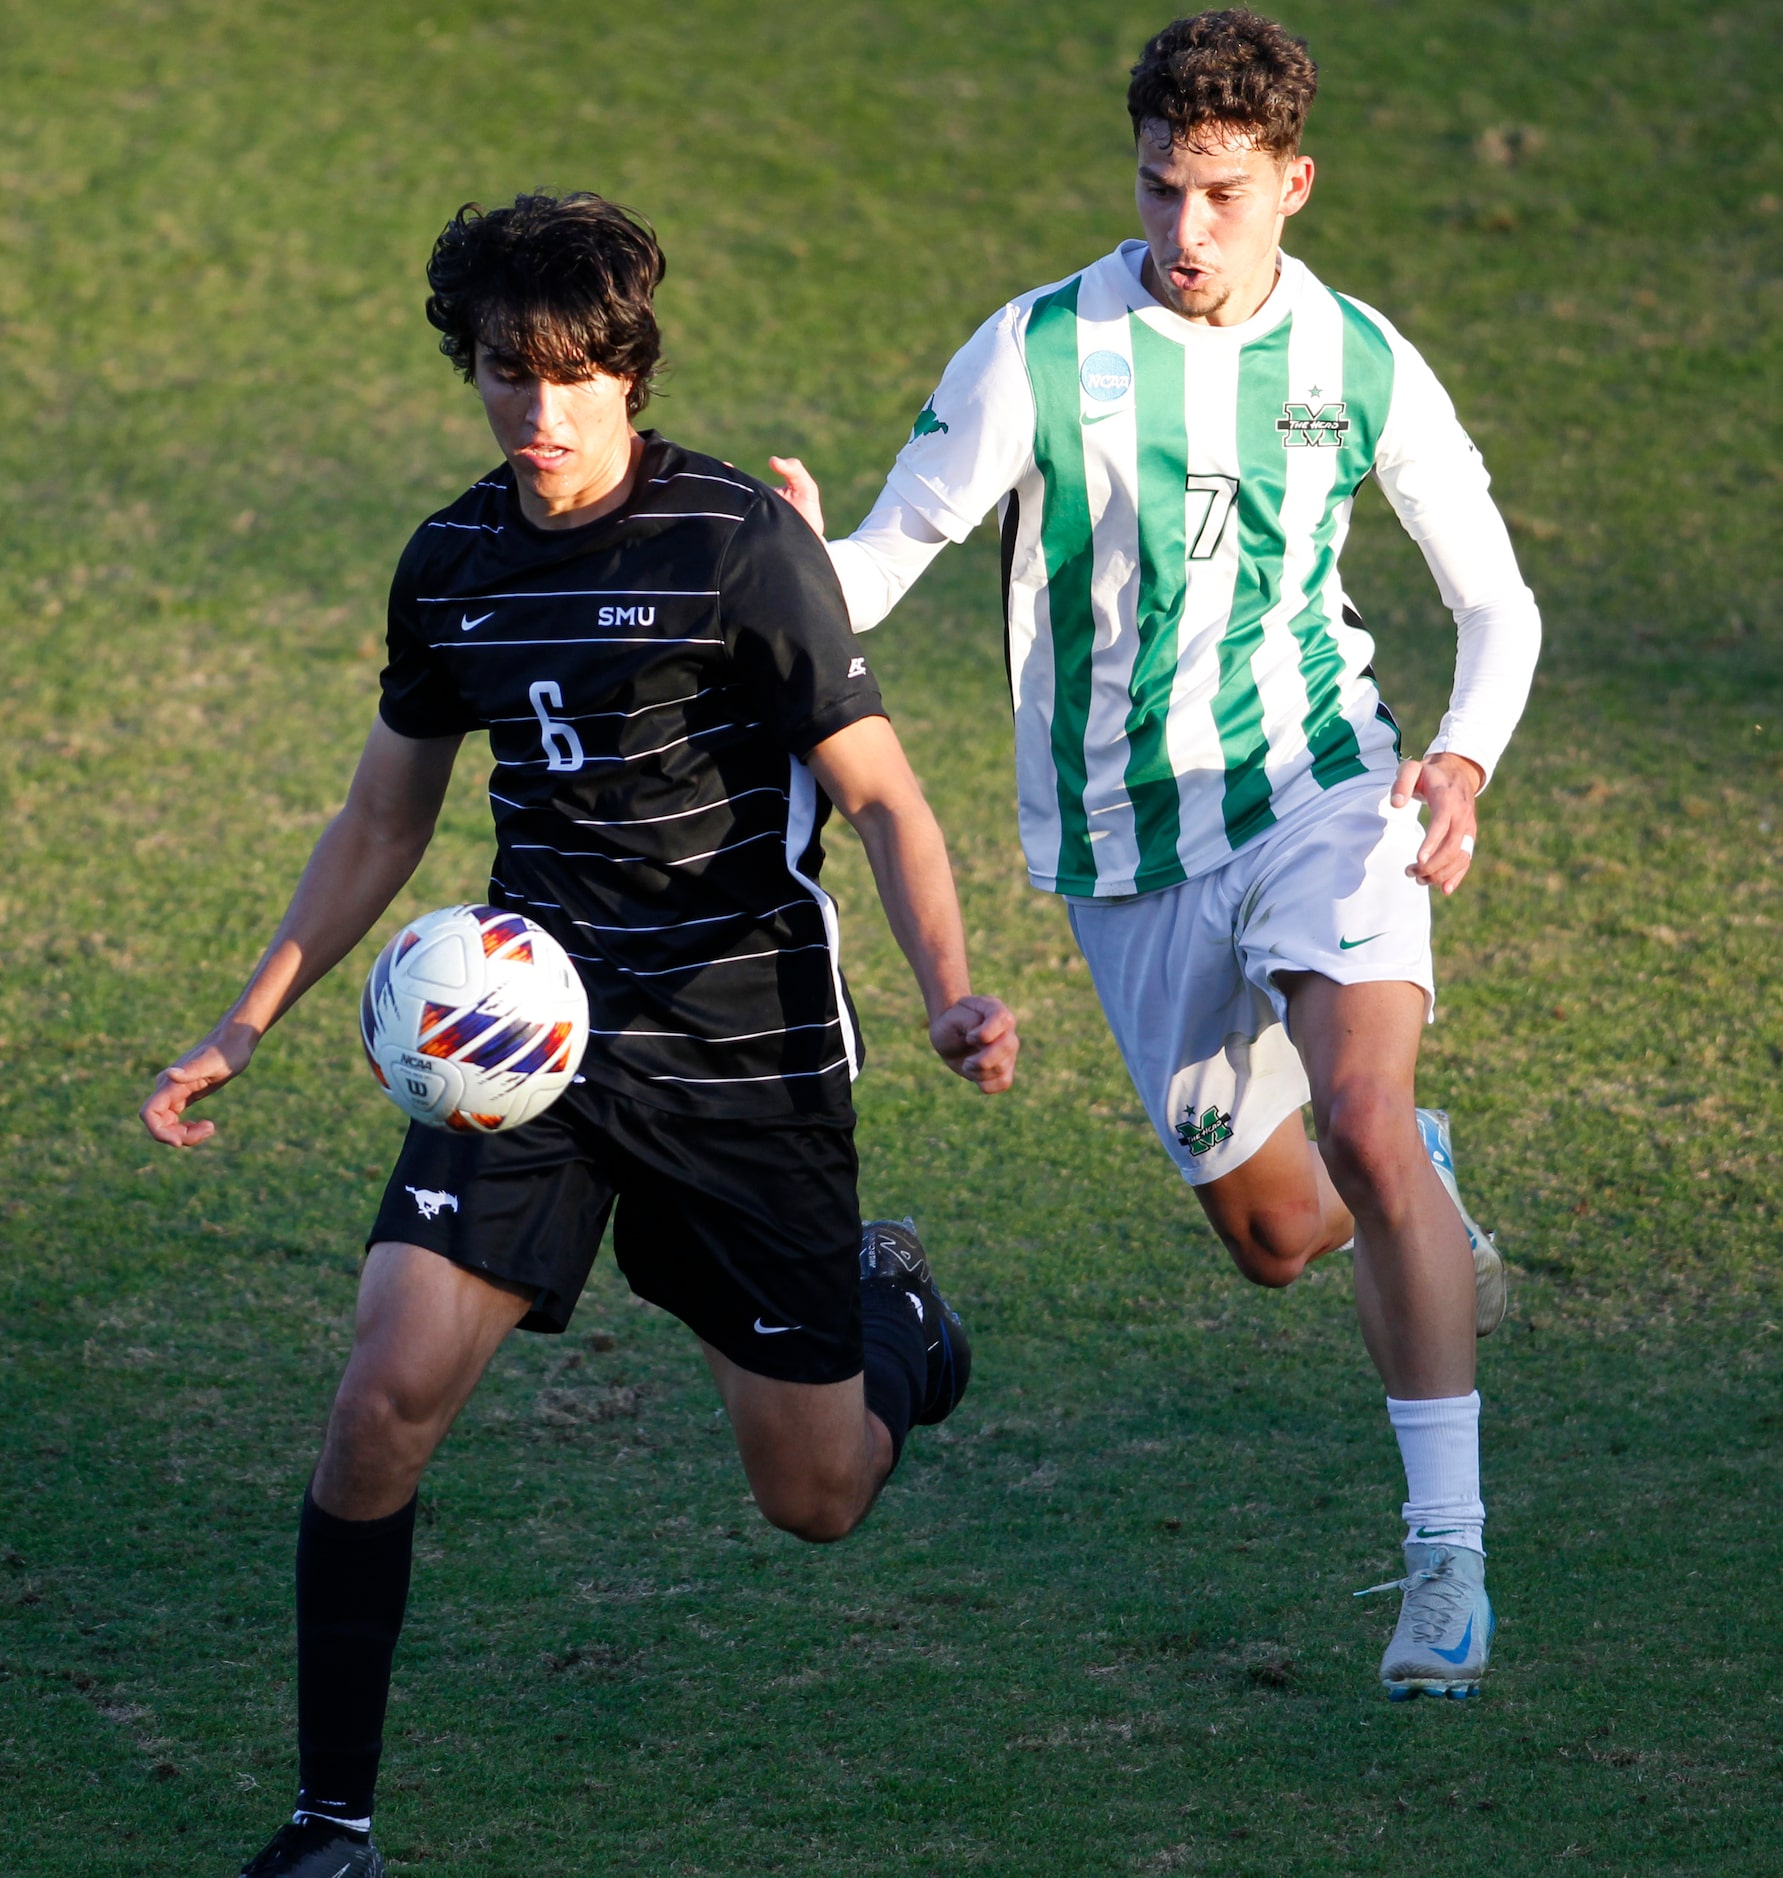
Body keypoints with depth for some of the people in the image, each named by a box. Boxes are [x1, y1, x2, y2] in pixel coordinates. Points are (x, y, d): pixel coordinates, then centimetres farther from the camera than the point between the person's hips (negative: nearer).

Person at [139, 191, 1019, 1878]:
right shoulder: (453, 564, 4)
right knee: (387, 1396, -16)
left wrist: (950, 995, -26)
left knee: (814, 1500, 6)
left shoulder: (743, 548, -13)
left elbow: (881, 795, -10)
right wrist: (244, 1028, 11)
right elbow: (382, 821, 17)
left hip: (746, 1058, -3)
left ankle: (883, 1299, 43)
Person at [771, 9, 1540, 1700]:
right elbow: (882, 563, -11)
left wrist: (1466, 759, -15)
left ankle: (1448, 1554, -18)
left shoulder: (1359, 363, -3)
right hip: (1126, 849, 1)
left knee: (1366, 1132, -26)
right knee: (1275, 1236, 8)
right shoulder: (1039, 353, -9)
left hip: (1312, 792, -1)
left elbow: (1498, 605, 6)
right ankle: (1415, 1225, 48)